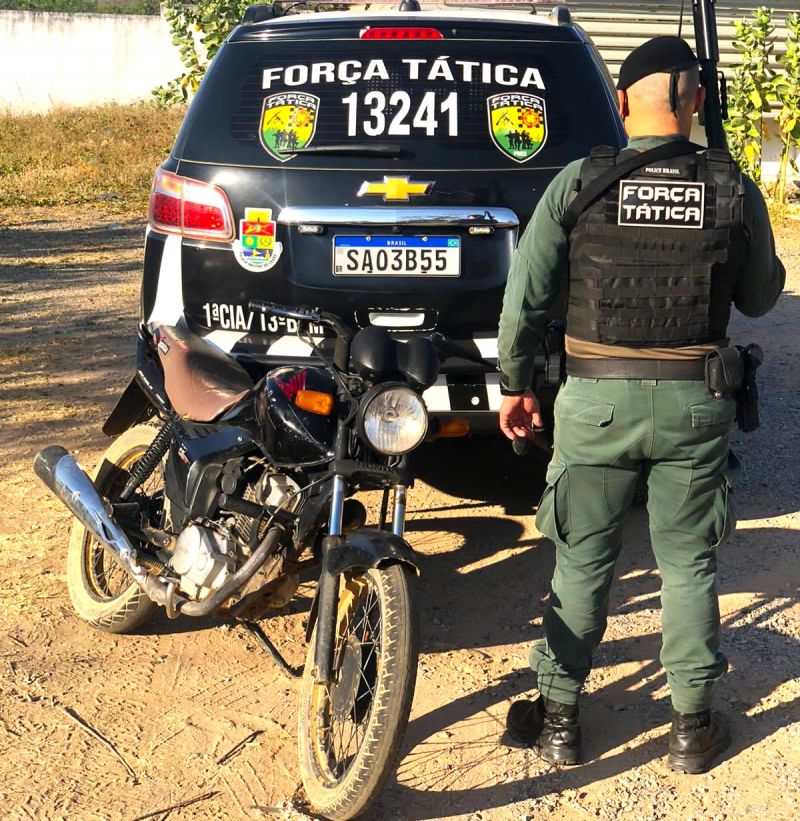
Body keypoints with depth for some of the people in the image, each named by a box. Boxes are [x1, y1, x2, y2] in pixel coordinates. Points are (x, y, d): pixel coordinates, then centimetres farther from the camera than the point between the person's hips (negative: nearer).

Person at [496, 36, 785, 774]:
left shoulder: (579, 183, -7)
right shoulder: (735, 190, -4)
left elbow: (525, 298, -6)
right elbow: (761, 298, 7)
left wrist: (514, 384, 6)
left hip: (597, 400, -1)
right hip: (695, 404, 1)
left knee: (582, 561, 11)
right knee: (688, 562, 14)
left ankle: (559, 718, 21)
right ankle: (694, 725, 23)